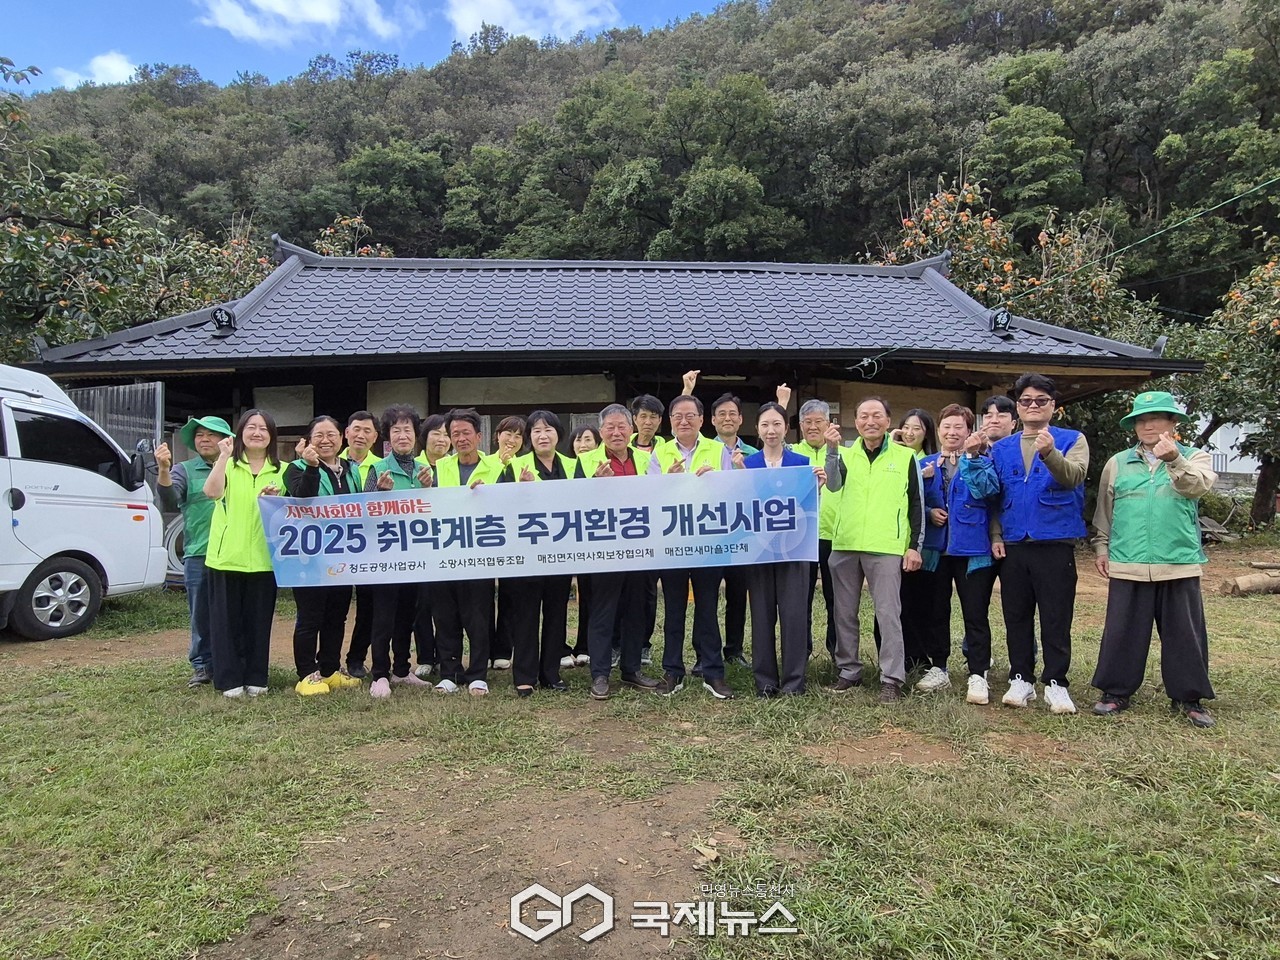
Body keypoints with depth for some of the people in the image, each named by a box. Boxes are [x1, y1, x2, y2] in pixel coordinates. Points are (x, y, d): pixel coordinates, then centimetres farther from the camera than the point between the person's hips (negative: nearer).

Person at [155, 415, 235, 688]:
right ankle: (203, 666, 19)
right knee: (201, 615, 8)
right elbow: (170, 503, -6)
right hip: (198, 555, 1)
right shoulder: (185, 470, 8)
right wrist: (163, 471, -22)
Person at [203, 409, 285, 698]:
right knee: (227, 619, 4)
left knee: (259, 620, 7)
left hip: (263, 558, 2)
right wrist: (224, 456, -19)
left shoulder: (282, 471, 10)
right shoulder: (228, 465, 4)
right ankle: (229, 679, 13)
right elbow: (212, 492, -16)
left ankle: (256, 678, 18)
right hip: (226, 555, -1)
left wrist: (276, 500, -9)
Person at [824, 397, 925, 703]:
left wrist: (914, 545, 1)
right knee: (845, 613, 10)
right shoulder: (846, 455, 10)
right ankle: (848, 670, 23)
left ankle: (892, 678, 6)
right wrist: (832, 449, -21)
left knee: (888, 613, -2)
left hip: (886, 548, -3)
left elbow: (916, 504, 6)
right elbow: (833, 485, -10)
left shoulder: (905, 456, 5)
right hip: (844, 546, 3)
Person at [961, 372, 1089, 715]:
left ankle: (1055, 683, 12)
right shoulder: (1002, 448, 11)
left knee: (1056, 618, 2)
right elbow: (986, 489, -3)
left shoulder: (1072, 440, 2)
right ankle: (1021, 679, 21)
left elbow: (1073, 476, -19)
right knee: (1017, 616, 10)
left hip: (1056, 544, -3)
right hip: (1014, 544, 3)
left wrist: (1050, 453, -38)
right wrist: (975, 459, -21)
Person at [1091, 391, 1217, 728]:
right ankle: (1116, 691, 18)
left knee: (1185, 634, 7)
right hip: (1127, 566, 1)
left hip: (1179, 565, -1)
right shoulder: (1118, 463, 10)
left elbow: (1199, 486, -17)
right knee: (1123, 632, 6)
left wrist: (1175, 460, -34)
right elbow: (1104, 511, 14)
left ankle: (1187, 697, 21)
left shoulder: (1194, 458, 5)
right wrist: (1101, 548, 9)